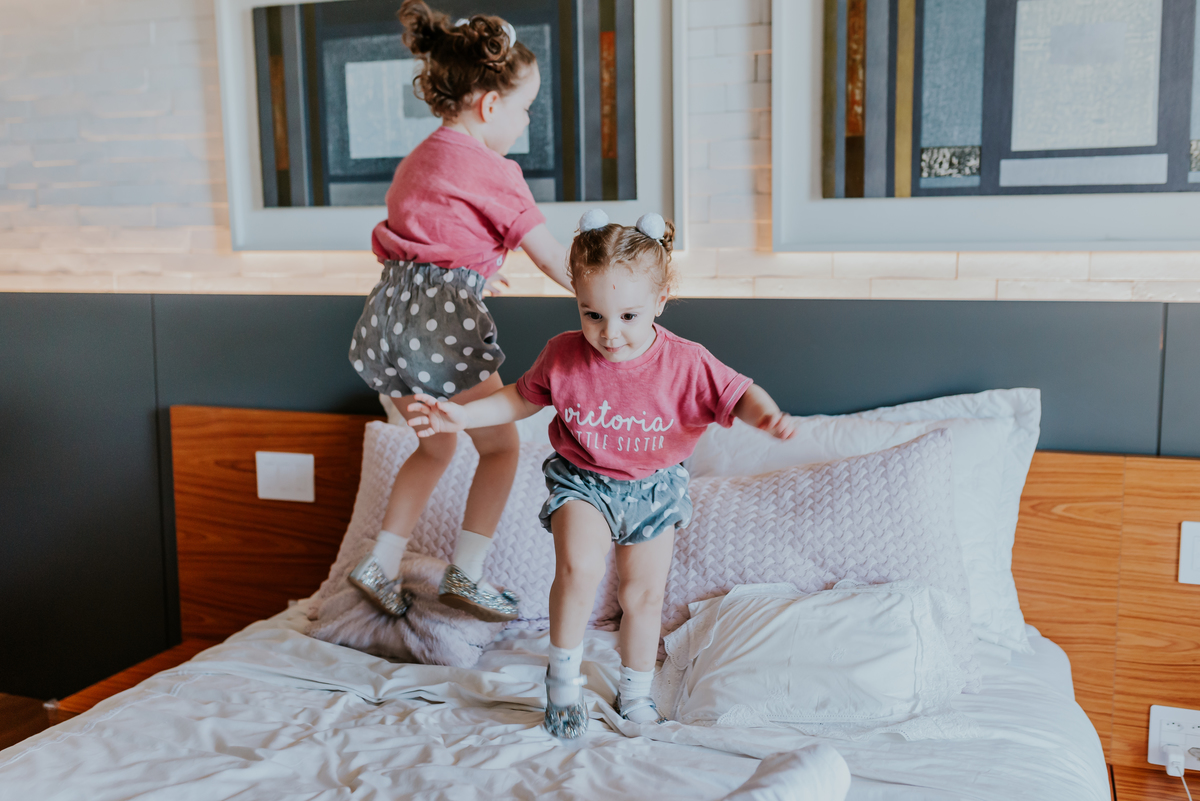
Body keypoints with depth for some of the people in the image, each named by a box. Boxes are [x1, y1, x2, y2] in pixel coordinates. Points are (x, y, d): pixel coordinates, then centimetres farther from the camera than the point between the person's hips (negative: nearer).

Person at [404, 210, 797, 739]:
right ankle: (563, 673, -2)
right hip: (583, 481, -1)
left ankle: (635, 695, 36)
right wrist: (460, 415, -6)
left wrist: (769, 417, -35)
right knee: (579, 566, -27)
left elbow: (741, 396, -13)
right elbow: (522, 398, 2)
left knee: (643, 593, 12)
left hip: (654, 487, 1)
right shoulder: (563, 356, -15)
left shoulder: (685, 363, -20)